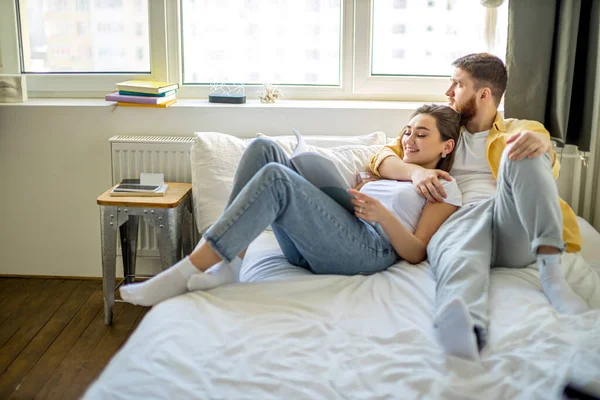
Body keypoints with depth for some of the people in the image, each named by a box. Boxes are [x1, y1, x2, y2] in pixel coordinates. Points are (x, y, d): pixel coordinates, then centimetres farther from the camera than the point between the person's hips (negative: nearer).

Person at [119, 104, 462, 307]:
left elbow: (416, 253, 3)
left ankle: (187, 272, -30)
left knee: (276, 177, -29)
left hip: (369, 250, -7)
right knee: (264, 149, -11)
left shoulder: (445, 188, 17)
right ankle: (228, 263, -23)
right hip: (309, 248, 7)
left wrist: (383, 214, -12)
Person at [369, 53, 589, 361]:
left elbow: (548, 169, 5)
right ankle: (466, 329, -72)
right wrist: (416, 171, -4)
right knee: (459, 259, -38)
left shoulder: (521, 129, 27)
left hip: (516, 230, 1)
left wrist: (540, 143, -22)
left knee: (522, 152, -27)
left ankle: (551, 270, -39)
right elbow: (383, 158, 21)